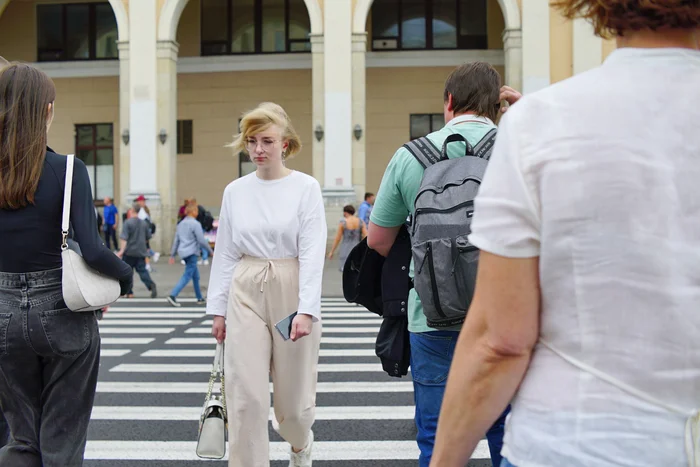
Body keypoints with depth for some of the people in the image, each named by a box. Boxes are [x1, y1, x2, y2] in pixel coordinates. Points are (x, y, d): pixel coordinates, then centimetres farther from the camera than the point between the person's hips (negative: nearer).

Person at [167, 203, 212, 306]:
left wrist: (172, 255, 18)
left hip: (183, 252, 8)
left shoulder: (181, 224, 13)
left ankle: (200, 298, 20)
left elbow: (176, 240, 15)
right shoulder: (195, 224, -11)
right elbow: (202, 240, -13)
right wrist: (211, 251, -2)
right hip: (192, 253, -8)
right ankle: (173, 295, -17)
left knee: (196, 275, 16)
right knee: (187, 276, -8)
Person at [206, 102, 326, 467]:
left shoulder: (306, 187, -4)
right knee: (246, 397, -2)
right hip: (246, 294, 2)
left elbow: (312, 253, -10)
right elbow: (225, 254, 9)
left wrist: (306, 310, -18)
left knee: (293, 393, 11)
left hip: (292, 291, -2)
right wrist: (217, 309, 8)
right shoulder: (235, 191, 6)